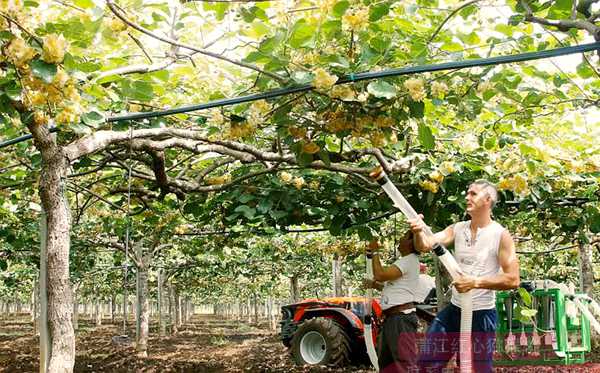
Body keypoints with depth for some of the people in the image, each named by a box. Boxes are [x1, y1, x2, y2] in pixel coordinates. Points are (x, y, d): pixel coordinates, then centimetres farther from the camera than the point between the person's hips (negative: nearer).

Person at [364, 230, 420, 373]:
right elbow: (390, 286, 29)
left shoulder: (410, 260, -12)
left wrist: (375, 253, -7)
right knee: (386, 361, 18)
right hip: (391, 318, 11)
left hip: (402, 317, -11)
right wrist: (374, 285, 15)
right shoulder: (404, 261, 21)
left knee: (404, 361, -13)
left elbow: (380, 275, -19)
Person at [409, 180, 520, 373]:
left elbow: (513, 279, -16)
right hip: (454, 310, 5)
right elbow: (425, 245, -10)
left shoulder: (501, 235, -10)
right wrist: (419, 232, -32)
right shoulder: (457, 229, 3)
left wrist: (475, 282, -23)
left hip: (482, 314, -5)